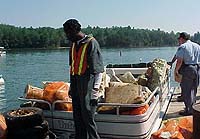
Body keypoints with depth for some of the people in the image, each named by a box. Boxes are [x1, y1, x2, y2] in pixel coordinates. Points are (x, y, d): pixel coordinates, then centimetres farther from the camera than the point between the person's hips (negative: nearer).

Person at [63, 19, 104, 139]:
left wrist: (95, 90, -17)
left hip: (87, 84, -8)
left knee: (88, 118, -5)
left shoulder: (91, 43, -9)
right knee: (77, 118, 13)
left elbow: (98, 70, -13)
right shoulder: (74, 45, 15)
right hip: (76, 83, 8)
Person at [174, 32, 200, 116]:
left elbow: (179, 61, -15)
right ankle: (192, 107, 26)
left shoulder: (182, 47, -8)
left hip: (187, 70, -7)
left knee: (186, 90, 0)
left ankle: (188, 110, 3)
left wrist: (176, 70, -3)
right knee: (193, 89, 17)